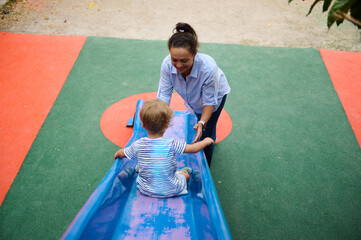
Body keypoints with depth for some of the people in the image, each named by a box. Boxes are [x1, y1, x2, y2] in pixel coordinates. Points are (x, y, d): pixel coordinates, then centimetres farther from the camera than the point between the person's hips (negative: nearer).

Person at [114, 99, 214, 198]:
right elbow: (193, 149, -14)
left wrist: (117, 153, 28)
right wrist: (206, 141, 5)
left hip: (145, 191, 2)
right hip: (170, 191, -2)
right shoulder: (171, 144, -23)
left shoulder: (137, 145, -15)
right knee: (186, 174, 25)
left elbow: (123, 153, 4)